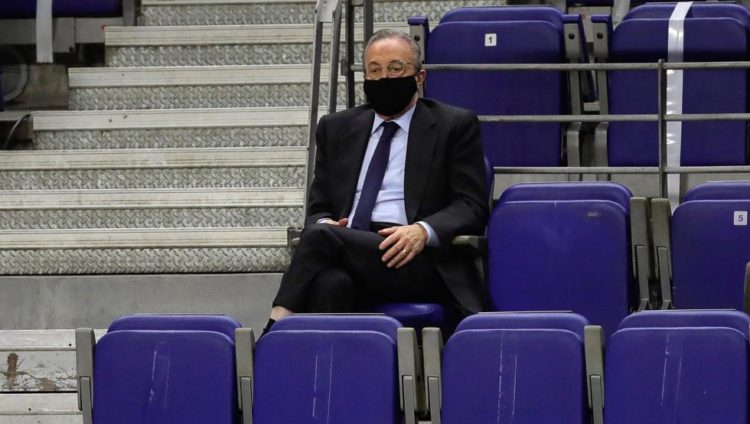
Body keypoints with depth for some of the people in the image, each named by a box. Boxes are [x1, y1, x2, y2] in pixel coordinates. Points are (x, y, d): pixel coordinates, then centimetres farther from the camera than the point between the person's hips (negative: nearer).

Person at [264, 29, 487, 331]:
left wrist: (423, 231, -16)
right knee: (329, 283, -36)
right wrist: (324, 224, -4)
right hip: (349, 255, 3)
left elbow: (471, 205, 4)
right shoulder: (336, 128, 24)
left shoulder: (455, 126, 12)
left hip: (418, 262, -3)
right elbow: (319, 207, 22)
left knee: (321, 237, -30)